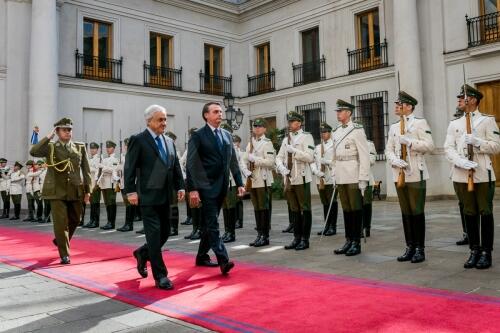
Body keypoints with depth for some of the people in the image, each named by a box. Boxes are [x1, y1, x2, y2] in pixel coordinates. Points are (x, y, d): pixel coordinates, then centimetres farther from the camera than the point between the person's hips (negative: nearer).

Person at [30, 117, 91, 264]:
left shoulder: (80, 147, 7)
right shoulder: (50, 147, 2)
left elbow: (86, 170, 8)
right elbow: (33, 152, -17)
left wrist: (87, 190, 4)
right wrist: (48, 137, -14)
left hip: (76, 191, 3)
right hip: (57, 191, -3)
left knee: (74, 221, 16)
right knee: (61, 222, -6)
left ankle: (60, 240, 44)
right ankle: (64, 254, 4)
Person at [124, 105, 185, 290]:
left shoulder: (169, 141, 15)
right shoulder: (138, 140, -5)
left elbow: (176, 166, 16)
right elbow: (130, 168, -8)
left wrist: (180, 187, 7)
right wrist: (131, 191, -14)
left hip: (165, 196, 7)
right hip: (148, 195, -7)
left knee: (165, 232, 12)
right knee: (154, 234, -5)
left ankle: (142, 254, 38)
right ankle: (160, 275, 3)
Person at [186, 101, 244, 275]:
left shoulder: (227, 135, 13)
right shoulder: (198, 136, -5)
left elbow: (233, 161, 14)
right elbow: (191, 164, -9)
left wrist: (239, 183, 7)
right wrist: (192, 189, -16)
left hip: (222, 187, 6)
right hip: (207, 186, -6)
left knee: (209, 223, 14)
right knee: (212, 224, -8)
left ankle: (202, 256, 26)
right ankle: (223, 260, -12)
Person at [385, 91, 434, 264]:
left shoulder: (420, 123, 0)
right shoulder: (393, 127, 15)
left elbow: (429, 145, -8)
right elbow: (388, 149, 11)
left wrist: (409, 142, -18)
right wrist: (395, 161, -9)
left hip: (416, 174, -5)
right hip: (399, 174, 5)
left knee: (417, 211, -2)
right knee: (405, 212, 8)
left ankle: (420, 249, 7)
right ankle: (410, 247, 16)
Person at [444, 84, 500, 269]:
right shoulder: (454, 124, 12)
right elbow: (448, 148, 3)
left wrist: (477, 141, -16)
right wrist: (460, 161, -15)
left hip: (483, 174, -3)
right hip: (461, 175, 3)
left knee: (485, 212, 1)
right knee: (469, 213, 7)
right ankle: (474, 250, 17)